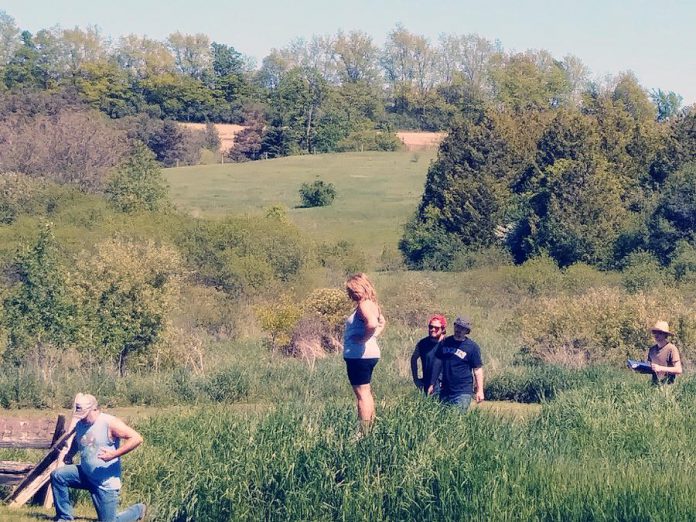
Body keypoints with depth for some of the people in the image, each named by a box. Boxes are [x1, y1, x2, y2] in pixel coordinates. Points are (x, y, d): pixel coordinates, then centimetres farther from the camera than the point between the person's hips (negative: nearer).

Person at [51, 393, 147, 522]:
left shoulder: (109, 423, -18)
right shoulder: (79, 424, 2)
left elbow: (137, 439, -23)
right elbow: (75, 443, 24)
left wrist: (114, 454, -28)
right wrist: (68, 455, 3)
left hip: (106, 482, -6)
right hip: (86, 475, 6)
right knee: (57, 476, -12)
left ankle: (138, 510, 28)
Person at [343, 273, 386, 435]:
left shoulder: (364, 305, -17)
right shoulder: (371, 304, 14)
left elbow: (372, 323, -35)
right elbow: (382, 322, 30)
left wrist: (363, 338, -21)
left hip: (359, 356, -11)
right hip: (370, 354, 11)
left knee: (362, 394, -7)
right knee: (366, 393, 18)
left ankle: (364, 432, -6)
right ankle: (370, 429, 22)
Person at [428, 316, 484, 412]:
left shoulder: (472, 347, -3)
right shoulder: (445, 343, 8)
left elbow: (478, 369, -1)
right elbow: (437, 362, 13)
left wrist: (480, 391, -7)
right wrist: (432, 385, 12)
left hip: (463, 392, -4)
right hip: (445, 391, 4)